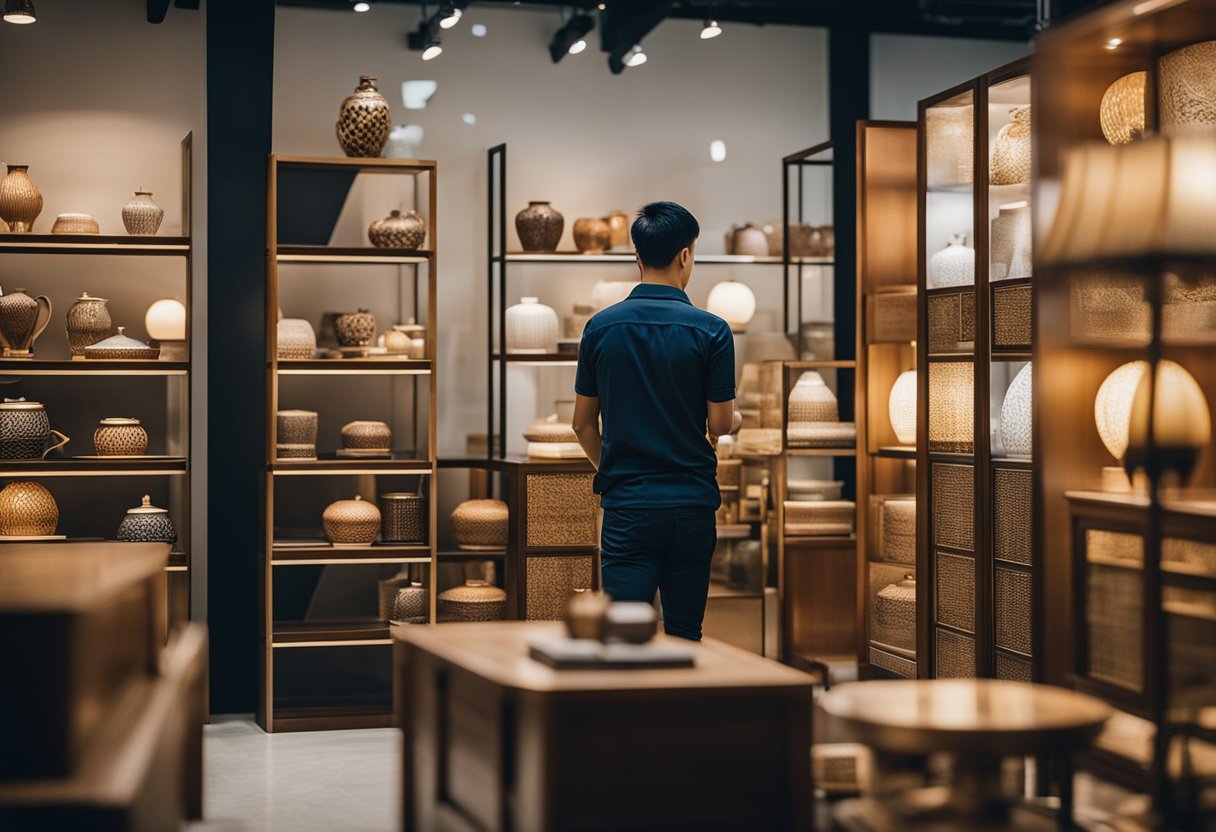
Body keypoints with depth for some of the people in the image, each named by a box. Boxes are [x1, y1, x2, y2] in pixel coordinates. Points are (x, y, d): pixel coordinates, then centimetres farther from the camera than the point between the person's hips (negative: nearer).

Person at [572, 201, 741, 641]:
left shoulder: (600, 327, -1)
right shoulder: (711, 330, -8)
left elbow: (584, 423, 6)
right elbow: (720, 424, -5)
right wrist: (737, 418, 19)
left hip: (626, 505, 0)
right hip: (692, 504, 0)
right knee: (684, 634, 14)